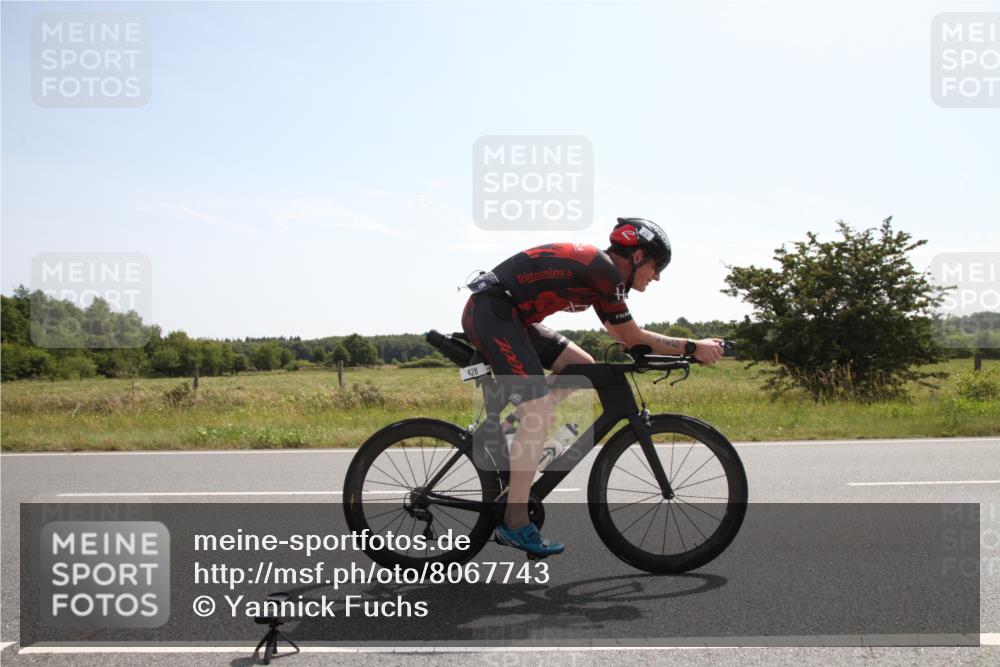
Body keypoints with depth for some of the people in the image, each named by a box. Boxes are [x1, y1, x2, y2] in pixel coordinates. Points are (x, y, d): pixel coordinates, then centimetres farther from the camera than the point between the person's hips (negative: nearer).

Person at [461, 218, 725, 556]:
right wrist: (693, 347, 0)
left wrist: (691, 348, 17)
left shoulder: (597, 268, 17)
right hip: (490, 311, -10)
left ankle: (511, 432, 11)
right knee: (541, 415, -15)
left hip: (511, 316, 10)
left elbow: (624, 336, 21)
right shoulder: (605, 270, -12)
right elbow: (633, 338, -7)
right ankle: (515, 524, -9)